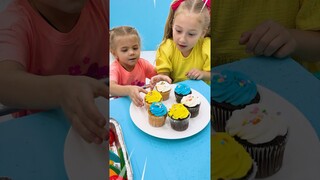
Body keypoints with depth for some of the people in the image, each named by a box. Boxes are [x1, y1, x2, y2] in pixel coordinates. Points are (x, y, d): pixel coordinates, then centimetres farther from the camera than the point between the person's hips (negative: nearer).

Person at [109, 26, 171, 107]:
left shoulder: (142, 63, -3)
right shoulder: (115, 68, -16)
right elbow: (111, 87, -35)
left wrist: (161, 77, -23)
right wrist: (129, 90, -56)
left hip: (141, 102, 5)